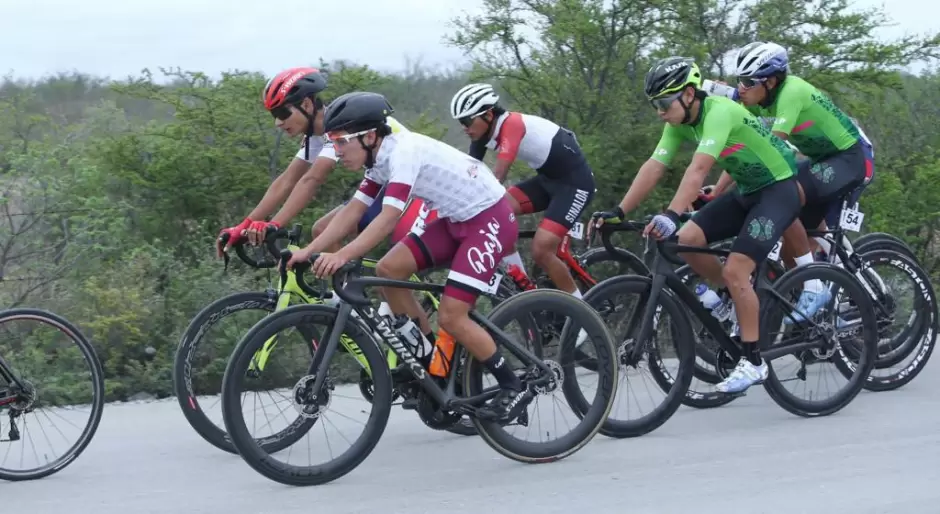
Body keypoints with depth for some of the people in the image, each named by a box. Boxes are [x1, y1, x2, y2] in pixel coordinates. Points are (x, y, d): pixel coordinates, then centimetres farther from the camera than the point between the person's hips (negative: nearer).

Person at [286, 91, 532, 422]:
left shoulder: (404, 151, -25)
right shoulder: (380, 160, 3)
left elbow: (388, 219, -34)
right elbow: (352, 211, 2)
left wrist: (342, 256, -42)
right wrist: (308, 251, -7)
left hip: (490, 218, -9)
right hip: (457, 219, 9)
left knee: (450, 317, -14)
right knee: (389, 270, -3)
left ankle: (513, 388, 3)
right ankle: (435, 364, 9)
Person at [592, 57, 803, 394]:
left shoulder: (719, 112, -28)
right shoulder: (679, 123, -3)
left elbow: (699, 168, -41)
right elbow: (653, 168, -9)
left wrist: (671, 215, -52)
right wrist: (618, 212, -19)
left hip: (779, 189, -8)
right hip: (746, 191, 8)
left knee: (735, 270, -20)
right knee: (686, 240, -10)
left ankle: (753, 362, -8)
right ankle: (741, 301, 11)